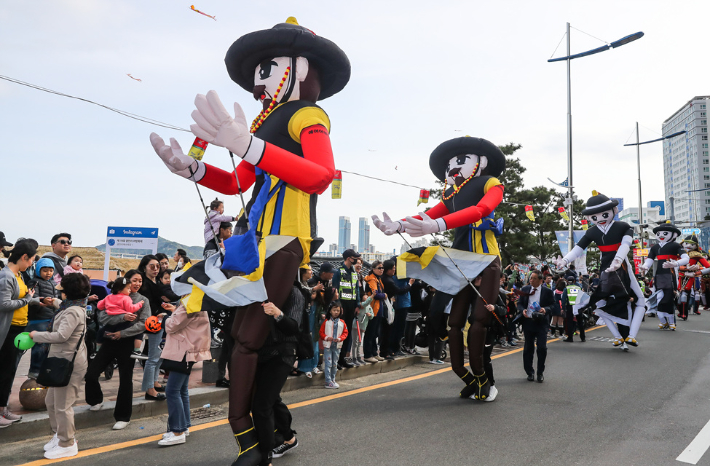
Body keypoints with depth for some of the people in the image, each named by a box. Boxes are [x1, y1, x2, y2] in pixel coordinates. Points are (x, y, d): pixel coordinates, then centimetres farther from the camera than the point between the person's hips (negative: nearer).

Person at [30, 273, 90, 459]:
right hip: (62, 361, 11)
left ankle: (67, 445, 9)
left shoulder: (73, 312, -19)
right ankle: (60, 435, 34)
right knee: (51, 402, 19)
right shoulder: (71, 307, 14)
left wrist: (36, 335, -17)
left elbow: (61, 335, -28)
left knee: (62, 406, -3)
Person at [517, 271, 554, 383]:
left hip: (541, 323, -2)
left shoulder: (547, 291, -1)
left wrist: (546, 309, -16)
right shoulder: (525, 289, 6)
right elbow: (519, 303, 11)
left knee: (542, 348, -5)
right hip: (528, 322, 2)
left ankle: (540, 373, 12)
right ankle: (530, 372, 22)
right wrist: (522, 310, -10)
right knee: (528, 348, 8)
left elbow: (552, 304, 4)